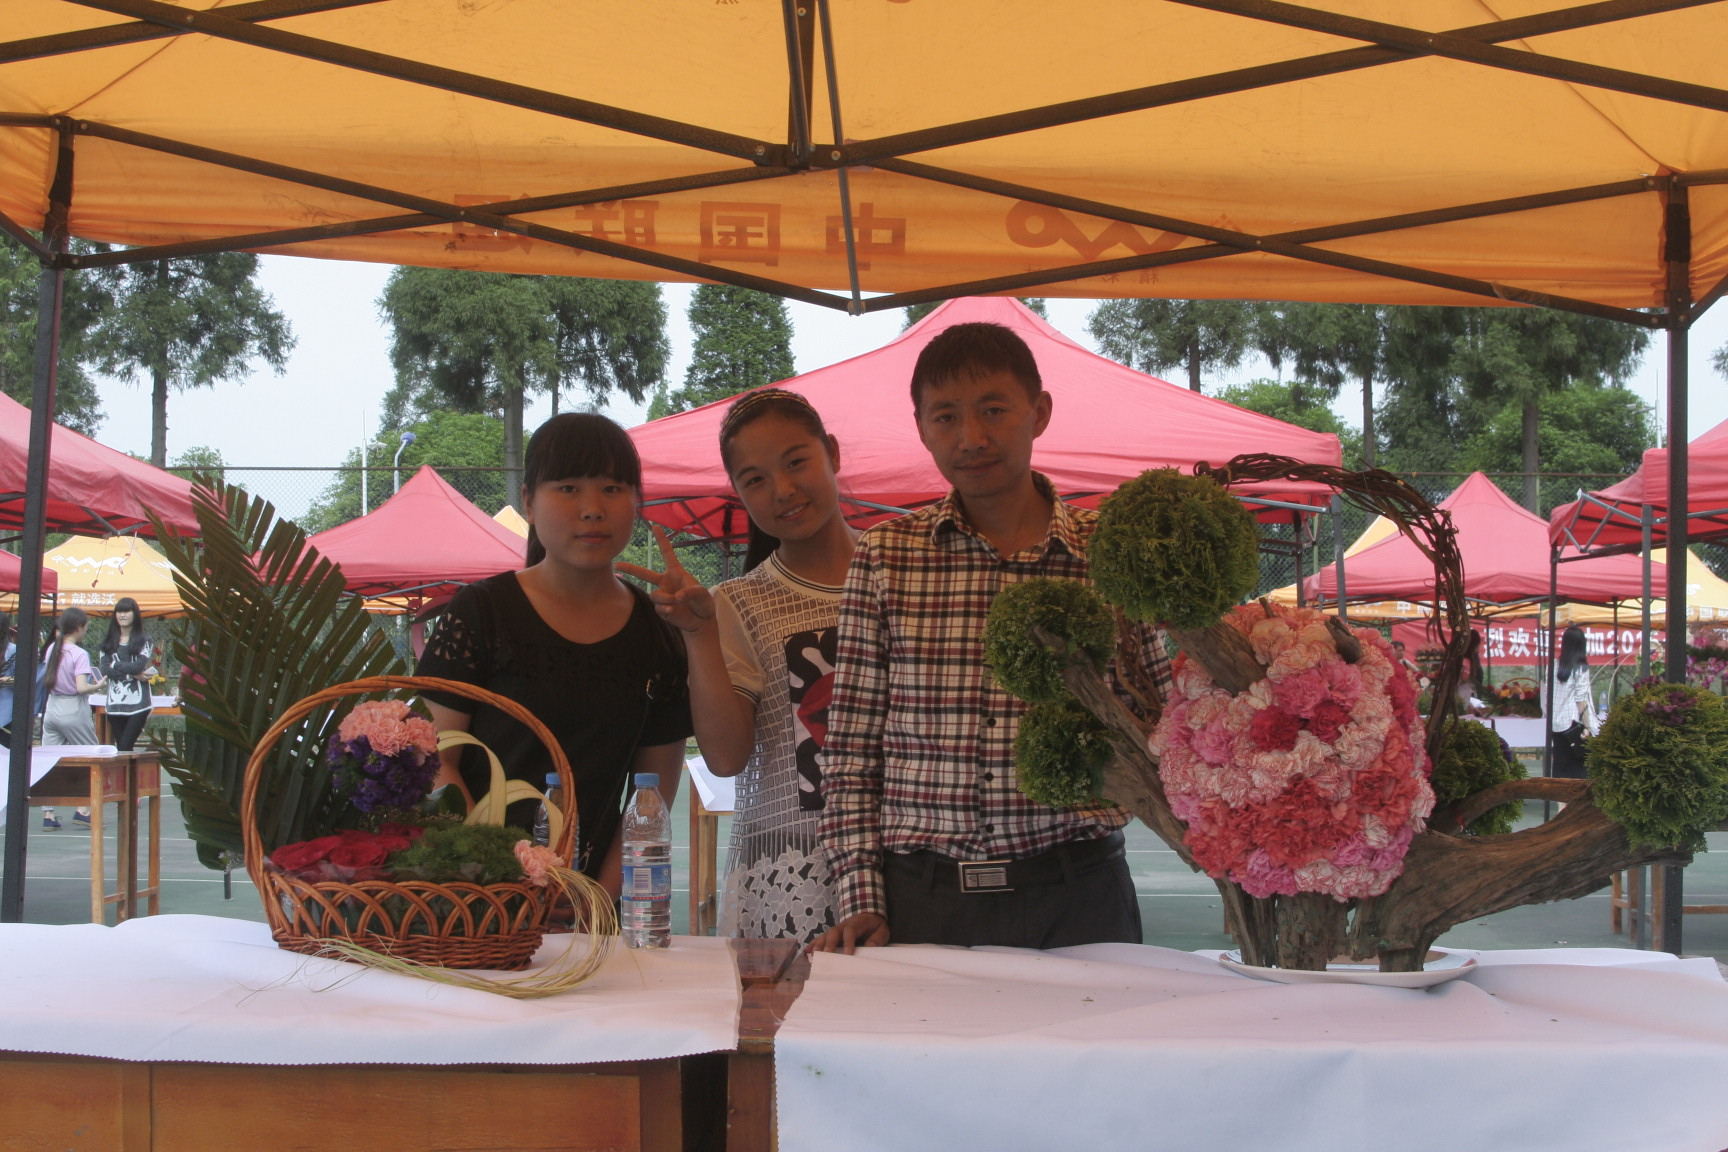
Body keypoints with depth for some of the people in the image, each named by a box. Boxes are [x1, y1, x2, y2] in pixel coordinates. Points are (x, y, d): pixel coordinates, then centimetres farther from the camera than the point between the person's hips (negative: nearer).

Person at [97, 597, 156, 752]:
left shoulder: (144, 641, 5)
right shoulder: (108, 642, 12)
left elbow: (140, 666, -11)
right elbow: (103, 669, -2)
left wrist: (116, 666, -2)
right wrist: (133, 674, -11)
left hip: (138, 704, -3)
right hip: (115, 704, 3)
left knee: (125, 747, -12)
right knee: (120, 748, 5)